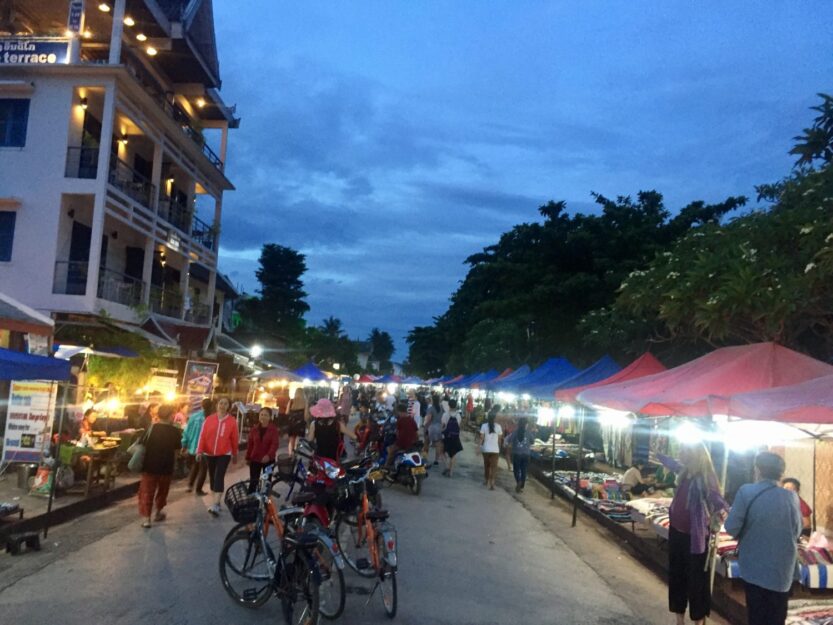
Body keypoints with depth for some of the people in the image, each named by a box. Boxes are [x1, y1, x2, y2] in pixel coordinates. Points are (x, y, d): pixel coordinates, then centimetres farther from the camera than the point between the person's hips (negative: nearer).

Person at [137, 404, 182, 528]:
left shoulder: (152, 427, -8)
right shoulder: (175, 431, -7)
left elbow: (144, 444, -7)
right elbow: (177, 447, 3)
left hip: (150, 466, -1)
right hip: (166, 467, 1)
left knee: (147, 491, 4)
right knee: (162, 490, 20)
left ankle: (146, 517, -3)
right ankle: (158, 513, 33)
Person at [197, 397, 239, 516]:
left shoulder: (232, 421, -6)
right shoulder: (209, 419, -2)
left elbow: (234, 439, 1)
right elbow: (203, 436, -2)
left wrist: (235, 455, 7)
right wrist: (200, 451, -9)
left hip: (224, 454, -3)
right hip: (209, 453, 3)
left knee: (219, 477, -13)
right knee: (212, 477, 12)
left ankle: (216, 506, -18)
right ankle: (216, 502, 26)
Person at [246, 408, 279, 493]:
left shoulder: (273, 429, -7)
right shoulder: (254, 429, 2)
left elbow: (275, 444, -17)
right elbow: (250, 444, 7)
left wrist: (269, 455, -32)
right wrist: (248, 457, 5)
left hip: (268, 460, -2)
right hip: (255, 459, 2)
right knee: (253, 481, 2)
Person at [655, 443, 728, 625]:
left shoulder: (705, 480, -20)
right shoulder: (685, 472, 2)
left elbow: (717, 499, -35)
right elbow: (673, 464, 24)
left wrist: (721, 510, -58)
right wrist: (657, 456, 42)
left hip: (694, 537, -8)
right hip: (676, 532, 8)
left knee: (696, 581, 4)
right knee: (676, 577, 18)